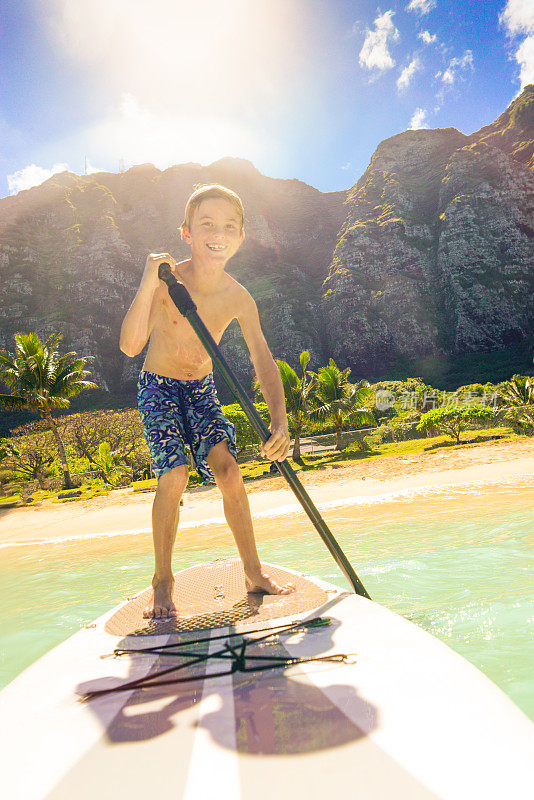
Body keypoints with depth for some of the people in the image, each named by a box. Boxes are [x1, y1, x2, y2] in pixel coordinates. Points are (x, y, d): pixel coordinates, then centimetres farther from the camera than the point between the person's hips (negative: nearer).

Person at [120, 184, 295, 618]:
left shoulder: (238, 297, -13)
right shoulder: (167, 280, -21)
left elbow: (263, 359, -16)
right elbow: (130, 346, -29)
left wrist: (280, 420, -29)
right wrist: (148, 284, -41)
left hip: (202, 388, 3)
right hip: (158, 387, -3)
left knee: (229, 470, -11)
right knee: (174, 476, -19)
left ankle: (254, 573, 5)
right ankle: (163, 582, 1)